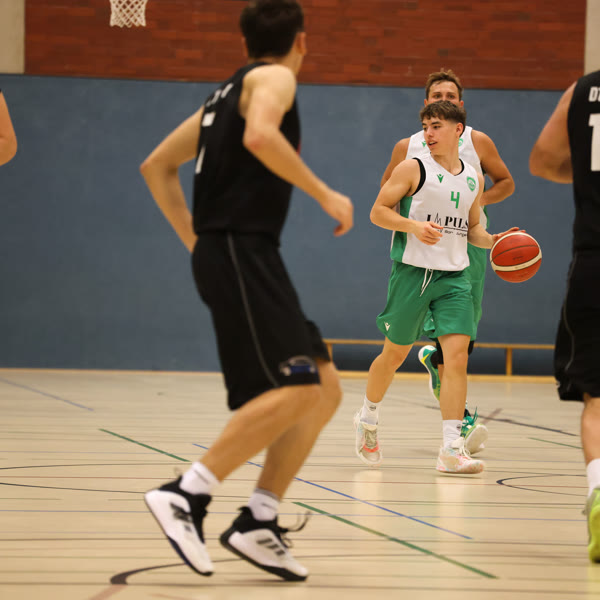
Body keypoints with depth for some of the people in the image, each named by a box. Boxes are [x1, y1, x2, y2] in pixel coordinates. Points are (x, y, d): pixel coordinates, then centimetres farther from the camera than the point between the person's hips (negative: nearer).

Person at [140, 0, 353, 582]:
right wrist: (326, 195, -17)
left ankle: (258, 522, 1)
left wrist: (195, 240, 26)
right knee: (295, 389, -18)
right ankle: (186, 493, -22)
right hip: (240, 250, -9)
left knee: (324, 390, 6)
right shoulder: (274, 78, -1)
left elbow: (157, 167, 28)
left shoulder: (226, 93, 24)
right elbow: (260, 136, -24)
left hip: (222, 251, 9)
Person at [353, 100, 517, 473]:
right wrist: (414, 225, -20)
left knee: (458, 353, -12)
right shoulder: (413, 169, -3)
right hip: (412, 271, -3)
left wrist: (492, 241, 2)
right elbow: (378, 211, -4)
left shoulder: (474, 179, 11)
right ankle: (368, 420, 35)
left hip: (454, 276, 3)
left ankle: (452, 449, -14)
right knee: (395, 353, 8)